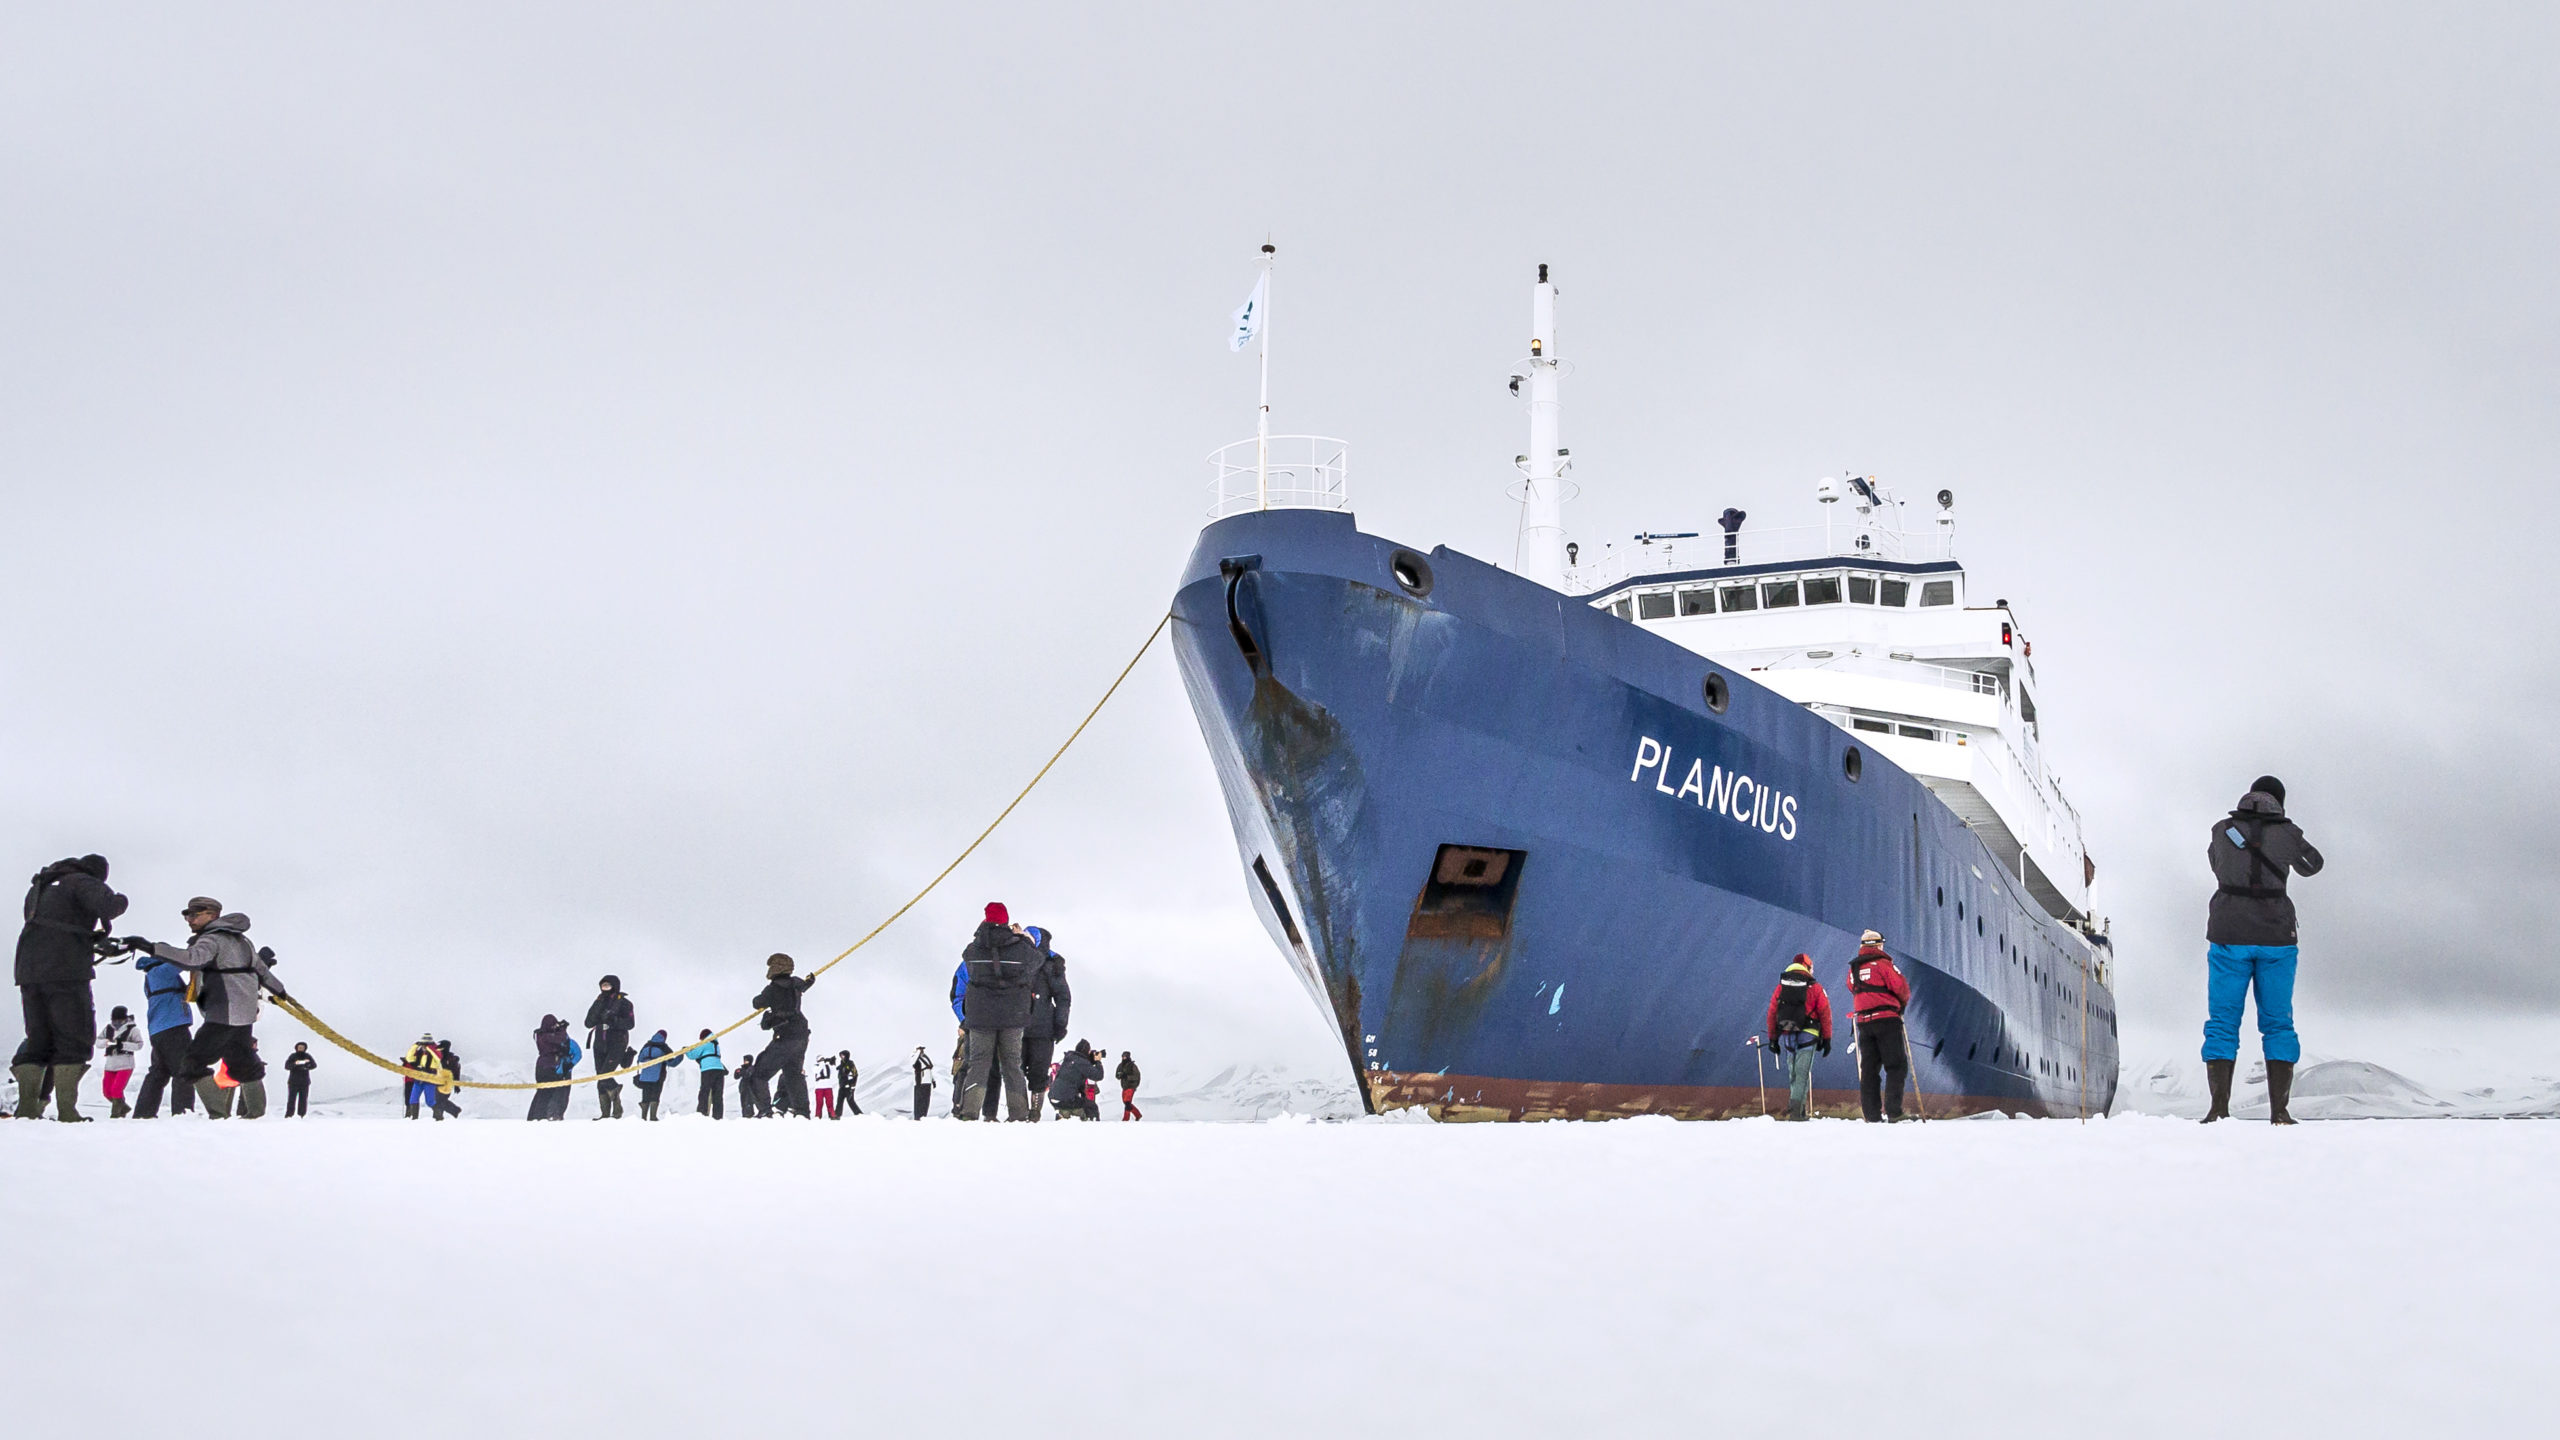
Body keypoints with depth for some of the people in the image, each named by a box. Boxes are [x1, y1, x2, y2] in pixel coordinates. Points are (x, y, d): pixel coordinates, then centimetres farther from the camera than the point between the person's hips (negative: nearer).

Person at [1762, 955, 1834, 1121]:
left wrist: (1773, 1038, 16)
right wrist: (1826, 1039, 3)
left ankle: (1796, 1109, 16)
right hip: (1808, 1037, -3)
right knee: (1802, 1073, -6)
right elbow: (1825, 1013, -1)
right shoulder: (1815, 988, 2)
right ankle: (1796, 1109, -19)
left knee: (1793, 1073, 15)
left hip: (1787, 1037, 3)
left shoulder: (1780, 987, 10)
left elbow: (1772, 1014, 10)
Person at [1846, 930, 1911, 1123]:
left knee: (1869, 1068, 8)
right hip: (1886, 1019, -6)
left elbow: (1853, 990, 15)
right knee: (1896, 1065, -3)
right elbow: (1901, 987, -9)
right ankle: (1892, 1110, -15)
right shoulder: (1883, 963, -6)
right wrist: (1903, 1003, 9)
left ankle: (1871, 1114, 5)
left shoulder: (1853, 968, 14)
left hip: (1864, 1022, 6)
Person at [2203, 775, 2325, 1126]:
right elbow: (2311, 865, 19)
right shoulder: (2287, 833, -1)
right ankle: (2279, 1110, 0)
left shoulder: (2222, 830, 2)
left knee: (2222, 1022, 5)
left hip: (2228, 936, 0)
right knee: (2277, 1023, 8)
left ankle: (2219, 1107, -5)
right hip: (2275, 937, 0)